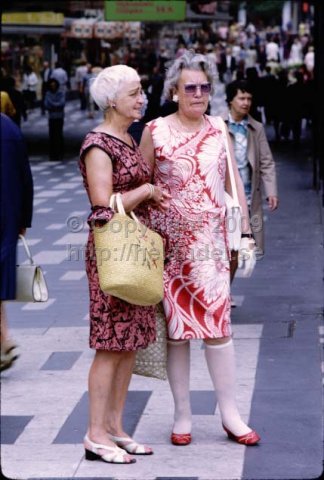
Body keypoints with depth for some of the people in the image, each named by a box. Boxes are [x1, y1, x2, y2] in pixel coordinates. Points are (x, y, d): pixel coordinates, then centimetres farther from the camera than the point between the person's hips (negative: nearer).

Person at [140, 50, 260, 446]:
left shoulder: (218, 129, 7)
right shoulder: (155, 131, -2)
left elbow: (233, 181, 12)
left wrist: (244, 230, 7)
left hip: (210, 241, 2)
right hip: (169, 241, -1)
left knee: (217, 324, -3)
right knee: (175, 328, 4)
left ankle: (230, 414, 7)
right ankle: (182, 416, 15)